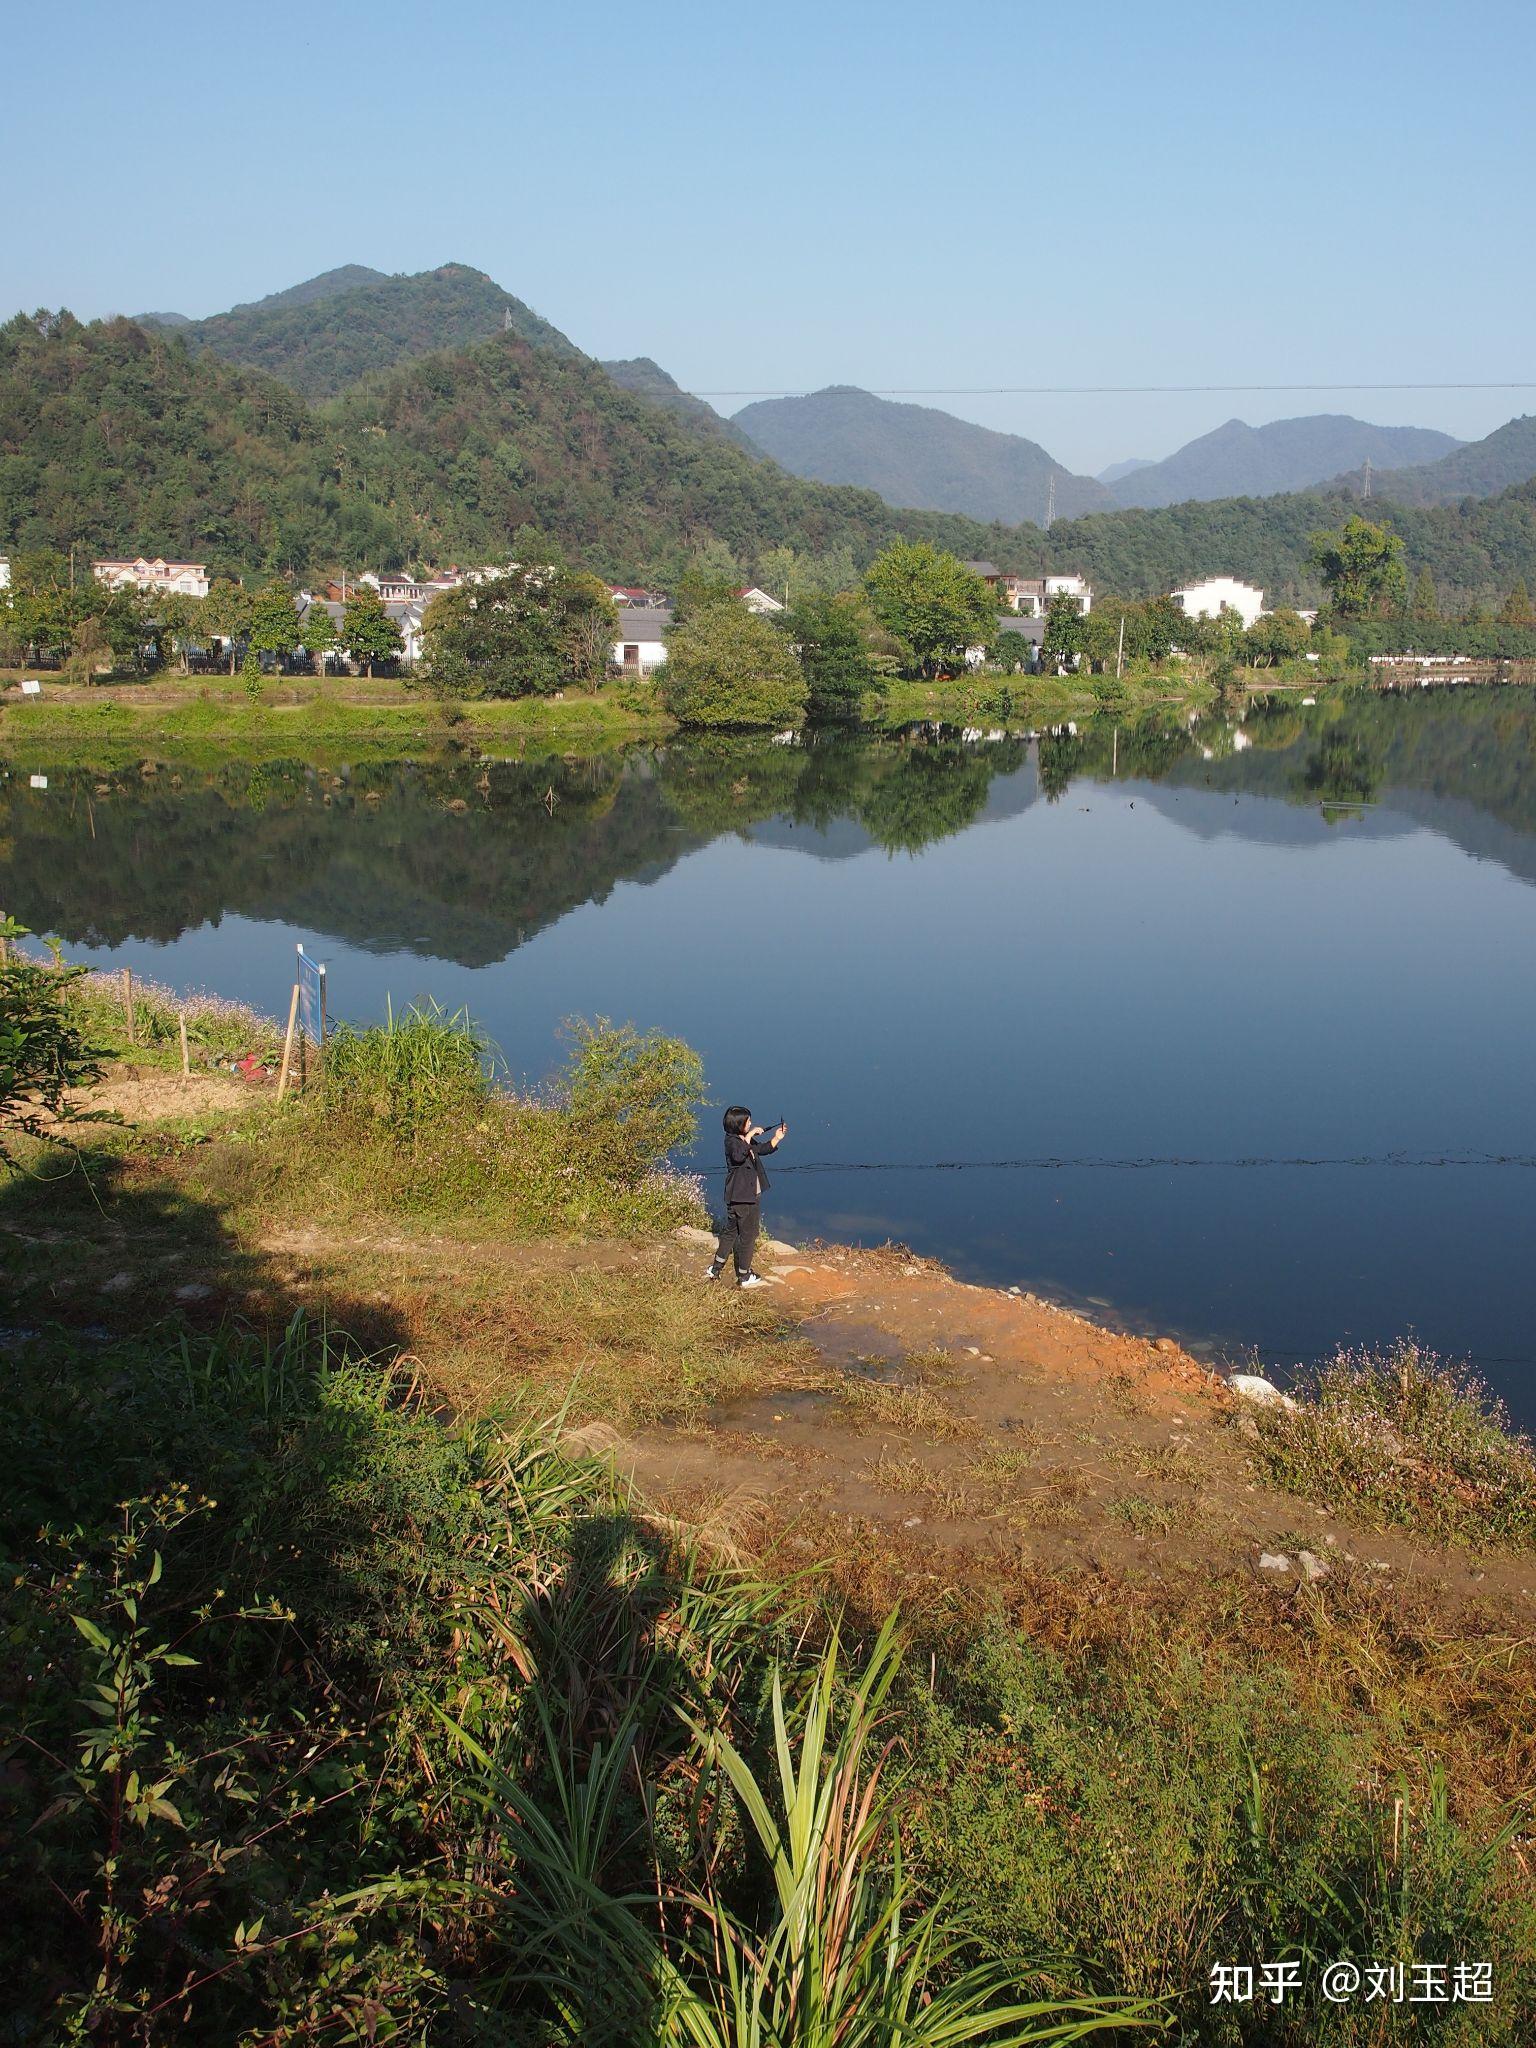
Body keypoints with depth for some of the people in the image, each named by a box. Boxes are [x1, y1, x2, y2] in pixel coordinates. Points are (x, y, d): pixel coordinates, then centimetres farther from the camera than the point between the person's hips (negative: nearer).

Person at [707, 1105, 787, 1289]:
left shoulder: (745, 1139, 11)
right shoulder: (731, 1140, -17)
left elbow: (763, 1149, 26)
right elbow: (738, 1156, -39)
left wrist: (776, 1138, 12)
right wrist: (749, 1136, -32)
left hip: (752, 1194, 10)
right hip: (741, 1197, -10)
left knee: (731, 1231, 18)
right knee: (748, 1235, 0)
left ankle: (715, 1270, 28)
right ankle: (744, 1277, 10)